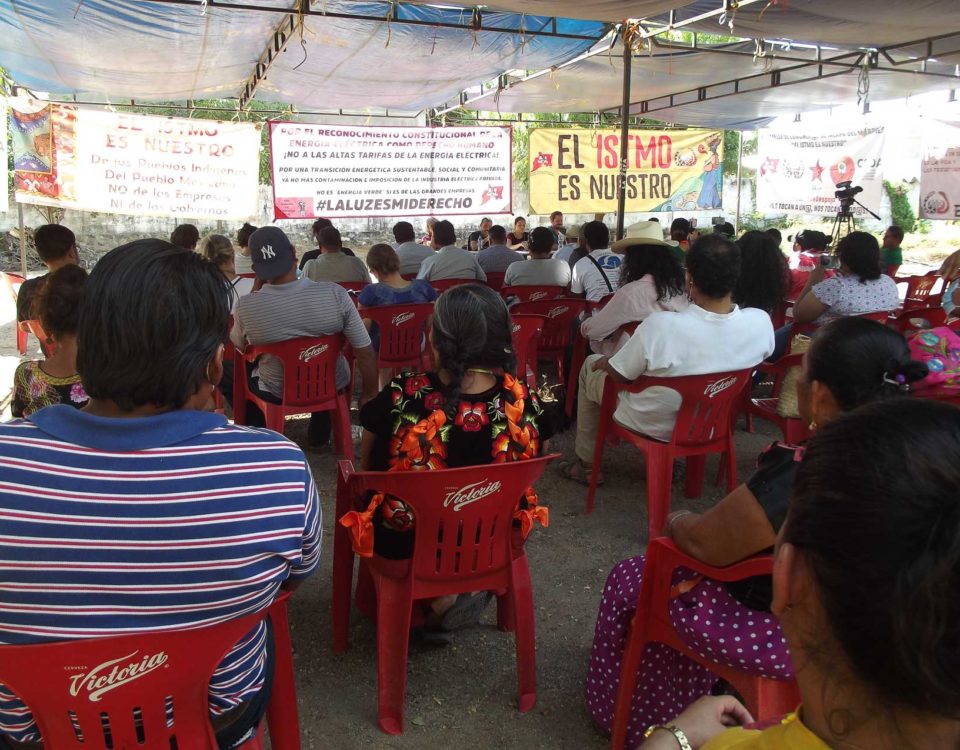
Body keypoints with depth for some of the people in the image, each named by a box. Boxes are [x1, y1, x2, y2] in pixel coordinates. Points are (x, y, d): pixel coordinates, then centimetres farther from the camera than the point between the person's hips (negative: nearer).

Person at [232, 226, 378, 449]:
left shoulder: (246, 306, -26)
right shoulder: (336, 294, -26)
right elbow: (366, 354, -19)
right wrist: (369, 393, -1)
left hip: (276, 393, 0)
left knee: (244, 371, 32)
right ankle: (318, 437, 48)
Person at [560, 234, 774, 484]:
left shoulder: (661, 325, -36)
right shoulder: (762, 323, -22)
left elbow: (618, 374, -19)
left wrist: (601, 362, 3)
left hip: (653, 426, -5)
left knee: (590, 365, 20)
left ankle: (586, 464, 31)